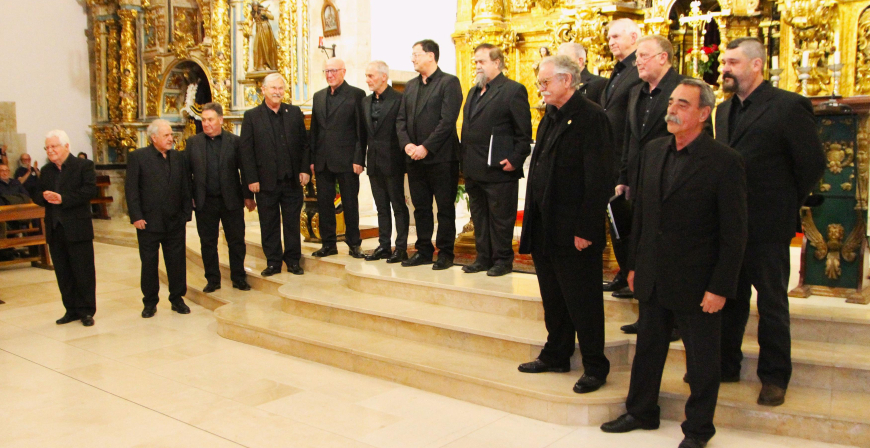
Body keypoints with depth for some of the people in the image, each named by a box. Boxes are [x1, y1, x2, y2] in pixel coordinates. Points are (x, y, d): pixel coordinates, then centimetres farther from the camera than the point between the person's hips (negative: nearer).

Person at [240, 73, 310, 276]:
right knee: (269, 224, 7)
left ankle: (293, 260, 18)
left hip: (292, 180, 1)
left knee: (293, 223, 8)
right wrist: (252, 179, -7)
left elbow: (304, 143, 8)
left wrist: (305, 169, -2)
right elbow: (246, 150, -1)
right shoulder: (252, 116, 1)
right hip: (266, 181, -1)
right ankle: (273, 262, 17)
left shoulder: (295, 113, 8)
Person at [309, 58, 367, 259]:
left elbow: (361, 130, -6)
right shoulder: (319, 96, 15)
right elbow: (314, 129, 15)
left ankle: (354, 244, 13)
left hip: (346, 160, -5)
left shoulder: (356, 95, -2)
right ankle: (328, 244, 18)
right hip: (322, 160, 5)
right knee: (324, 203, 8)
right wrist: (312, 158, 7)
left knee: (350, 204, 2)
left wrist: (359, 159, -12)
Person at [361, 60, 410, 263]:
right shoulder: (366, 102, 13)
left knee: (398, 206, 1)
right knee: (381, 207, 13)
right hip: (374, 163, 7)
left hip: (392, 162, -7)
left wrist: (404, 157, -13)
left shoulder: (399, 99, -9)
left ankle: (401, 248, 6)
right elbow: (364, 132, 15)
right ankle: (384, 246, 19)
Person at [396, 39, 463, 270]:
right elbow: (401, 119, 12)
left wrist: (426, 147, -17)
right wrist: (407, 143, -5)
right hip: (415, 158, 7)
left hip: (441, 157, -6)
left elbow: (448, 120, -14)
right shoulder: (410, 86, 16)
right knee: (420, 207, 11)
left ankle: (445, 253, 10)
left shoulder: (449, 82, -5)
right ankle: (424, 251, 21)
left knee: (445, 207, 2)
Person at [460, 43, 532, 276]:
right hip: (473, 170, 8)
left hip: (498, 170, -8)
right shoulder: (474, 92, 18)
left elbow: (524, 132, -10)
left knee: (500, 218, 1)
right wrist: (465, 160, 12)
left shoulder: (513, 90, -6)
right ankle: (484, 258, 24)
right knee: (479, 217, 14)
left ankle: (503, 260, 13)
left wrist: (514, 160, -16)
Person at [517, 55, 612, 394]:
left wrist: (585, 230, -20)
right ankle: (556, 356, 33)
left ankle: (595, 368, 18)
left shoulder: (591, 117, -13)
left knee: (583, 303, 4)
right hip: (545, 229, 8)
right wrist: (532, 223, 12)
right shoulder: (550, 117, 14)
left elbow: (598, 180, -18)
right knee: (553, 300, 18)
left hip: (574, 232, -8)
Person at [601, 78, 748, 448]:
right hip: (653, 278, 6)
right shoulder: (653, 151, 5)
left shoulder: (725, 161, -13)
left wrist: (720, 288, -14)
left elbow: (734, 233, -12)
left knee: (702, 359, 10)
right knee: (648, 348, 19)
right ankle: (641, 412, 37)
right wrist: (634, 264, 11)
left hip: (696, 283, -5)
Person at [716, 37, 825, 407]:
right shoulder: (725, 110, 11)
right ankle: (726, 365, 29)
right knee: (729, 297, 15)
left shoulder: (789, 107, -10)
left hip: (767, 225, -6)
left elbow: (813, 164, -8)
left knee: (772, 303, 7)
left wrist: (785, 206, -3)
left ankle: (774, 377, 20)